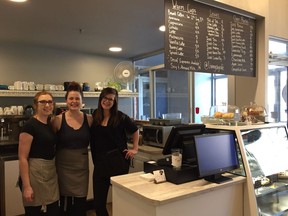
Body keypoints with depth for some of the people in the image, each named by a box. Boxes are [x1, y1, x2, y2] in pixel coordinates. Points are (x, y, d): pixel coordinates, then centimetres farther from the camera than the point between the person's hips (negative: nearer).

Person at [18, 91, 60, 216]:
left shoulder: (51, 123, 7)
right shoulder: (30, 125, -15)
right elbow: (22, 158, -17)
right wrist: (26, 186, -20)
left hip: (51, 173, 7)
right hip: (34, 173, -7)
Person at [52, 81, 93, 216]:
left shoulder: (89, 119, -2)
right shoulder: (58, 120, -8)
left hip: (82, 166, 2)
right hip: (63, 165, -2)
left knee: (81, 203, 10)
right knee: (65, 202, 8)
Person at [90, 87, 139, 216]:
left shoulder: (120, 117, -5)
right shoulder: (94, 116, 2)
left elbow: (135, 131, 6)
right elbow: (92, 140, 12)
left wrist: (135, 149, 2)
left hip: (119, 162, -2)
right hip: (100, 163, 3)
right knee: (98, 201, 8)